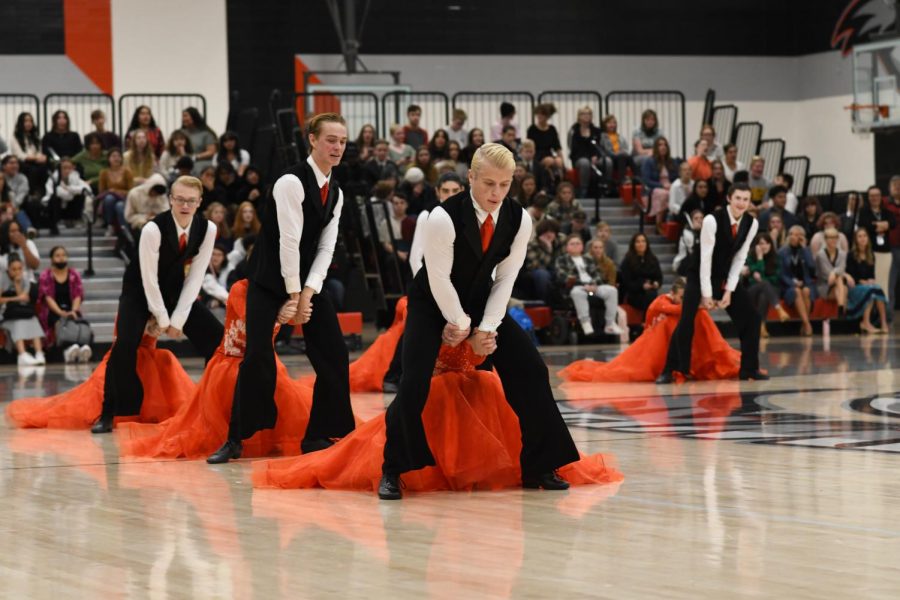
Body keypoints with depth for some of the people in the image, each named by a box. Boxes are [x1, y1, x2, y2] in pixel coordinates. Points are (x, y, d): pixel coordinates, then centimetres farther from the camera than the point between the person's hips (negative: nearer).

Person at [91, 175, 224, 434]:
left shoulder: (207, 229, -16)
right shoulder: (153, 229, -28)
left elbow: (195, 277, -12)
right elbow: (149, 279, -23)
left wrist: (178, 320, -14)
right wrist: (162, 320, -17)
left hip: (177, 291, 4)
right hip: (141, 290, -4)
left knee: (216, 336, -7)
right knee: (125, 345, -23)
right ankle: (108, 414, -12)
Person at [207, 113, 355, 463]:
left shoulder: (336, 193, 6)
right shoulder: (292, 183, -17)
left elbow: (326, 247, 1)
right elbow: (289, 241, -20)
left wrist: (307, 295, -11)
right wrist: (294, 296, -18)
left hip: (307, 279, 7)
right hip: (270, 279, -7)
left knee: (334, 357, -2)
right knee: (257, 357, -13)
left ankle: (318, 437, 8)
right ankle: (235, 440, -2)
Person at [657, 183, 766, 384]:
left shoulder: (752, 223, -10)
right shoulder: (712, 220, -26)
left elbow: (740, 258, -5)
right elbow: (705, 257, -24)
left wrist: (729, 290, -9)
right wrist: (706, 293, -23)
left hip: (725, 277, 5)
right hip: (700, 275, -5)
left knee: (751, 317, -1)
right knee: (686, 321, -18)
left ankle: (749, 368, 10)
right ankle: (669, 371, -11)